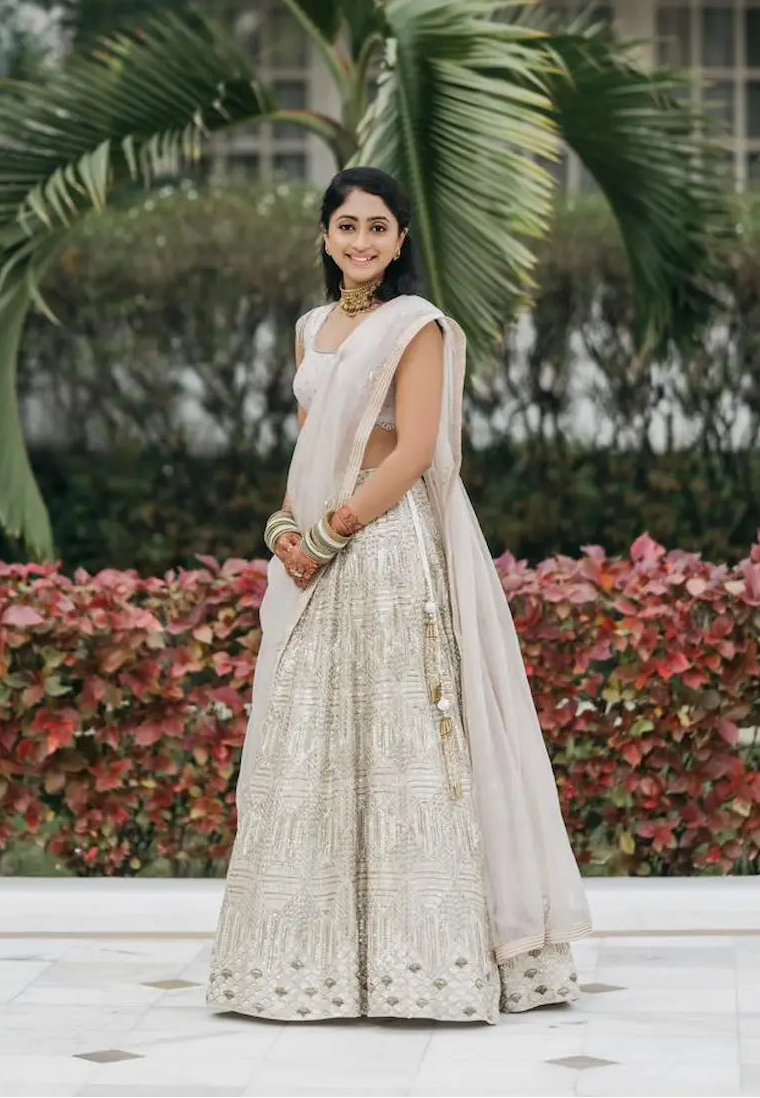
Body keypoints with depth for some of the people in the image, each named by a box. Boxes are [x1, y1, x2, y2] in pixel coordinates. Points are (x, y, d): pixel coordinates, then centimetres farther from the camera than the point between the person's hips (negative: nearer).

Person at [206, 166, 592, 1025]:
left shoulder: (416, 325, -6)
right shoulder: (312, 328, 16)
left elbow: (413, 454, -14)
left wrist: (327, 535, -14)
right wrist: (283, 525, 1)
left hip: (389, 548, -7)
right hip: (313, 557, 8)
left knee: (397, 739, -6)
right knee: (309, 749, 7)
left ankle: (415, 954, -1)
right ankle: (318, 952, 14)